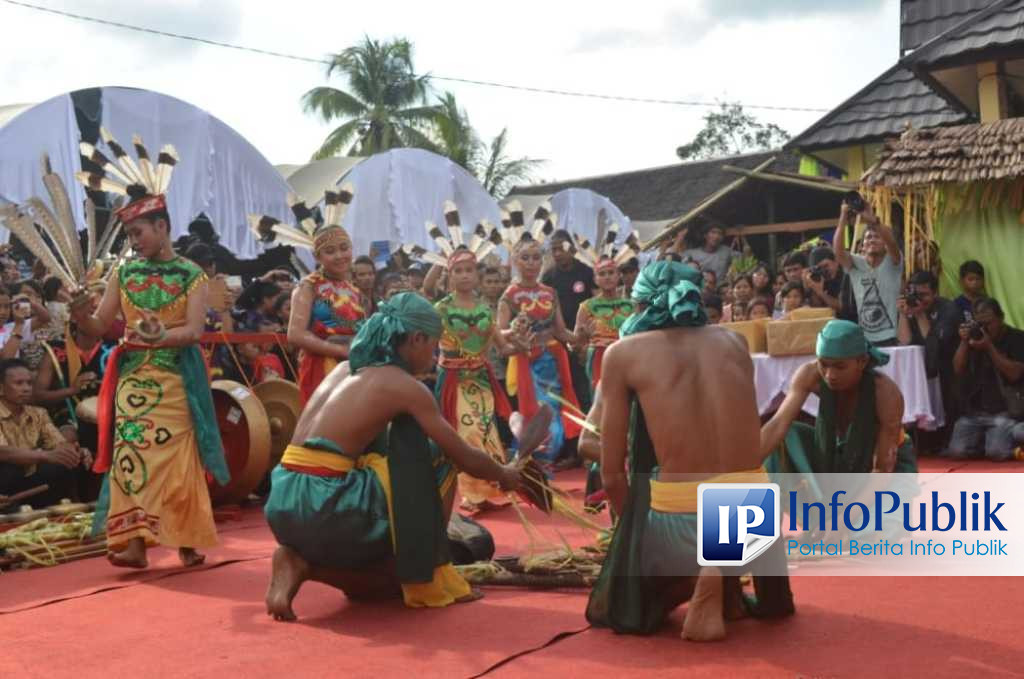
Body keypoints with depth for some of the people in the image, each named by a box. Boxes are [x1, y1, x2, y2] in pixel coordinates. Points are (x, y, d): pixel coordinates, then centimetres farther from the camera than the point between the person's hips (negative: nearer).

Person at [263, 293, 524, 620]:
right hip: (324, 507, -8)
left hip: (287, 503, 8)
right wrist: (505, 475, 25)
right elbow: (467, 459, 3)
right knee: (438, 462, 8)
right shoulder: (404, 385, -3)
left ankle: (301, 562, 5)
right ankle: (428, 577, 14)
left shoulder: (346, 369, 19)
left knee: (391, 575, 28)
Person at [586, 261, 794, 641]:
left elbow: (612, 475, 4)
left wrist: (634, 529, 23)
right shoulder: (735, 341, 13)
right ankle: (730, 574, 8)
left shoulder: (623, 352, 3)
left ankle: (697, 575, -3)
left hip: (681, 520, -4)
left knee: (617, 609, 24)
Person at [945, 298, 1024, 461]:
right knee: (956, 451, -15)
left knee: (996, 453, -24)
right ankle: (983, 440, 15)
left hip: (1004, 411, -4)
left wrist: (990, 347, -20)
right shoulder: (973, 335, 11)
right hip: (973, 411, 4)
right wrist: (964, 342, -11)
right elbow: (958, 370, 1)